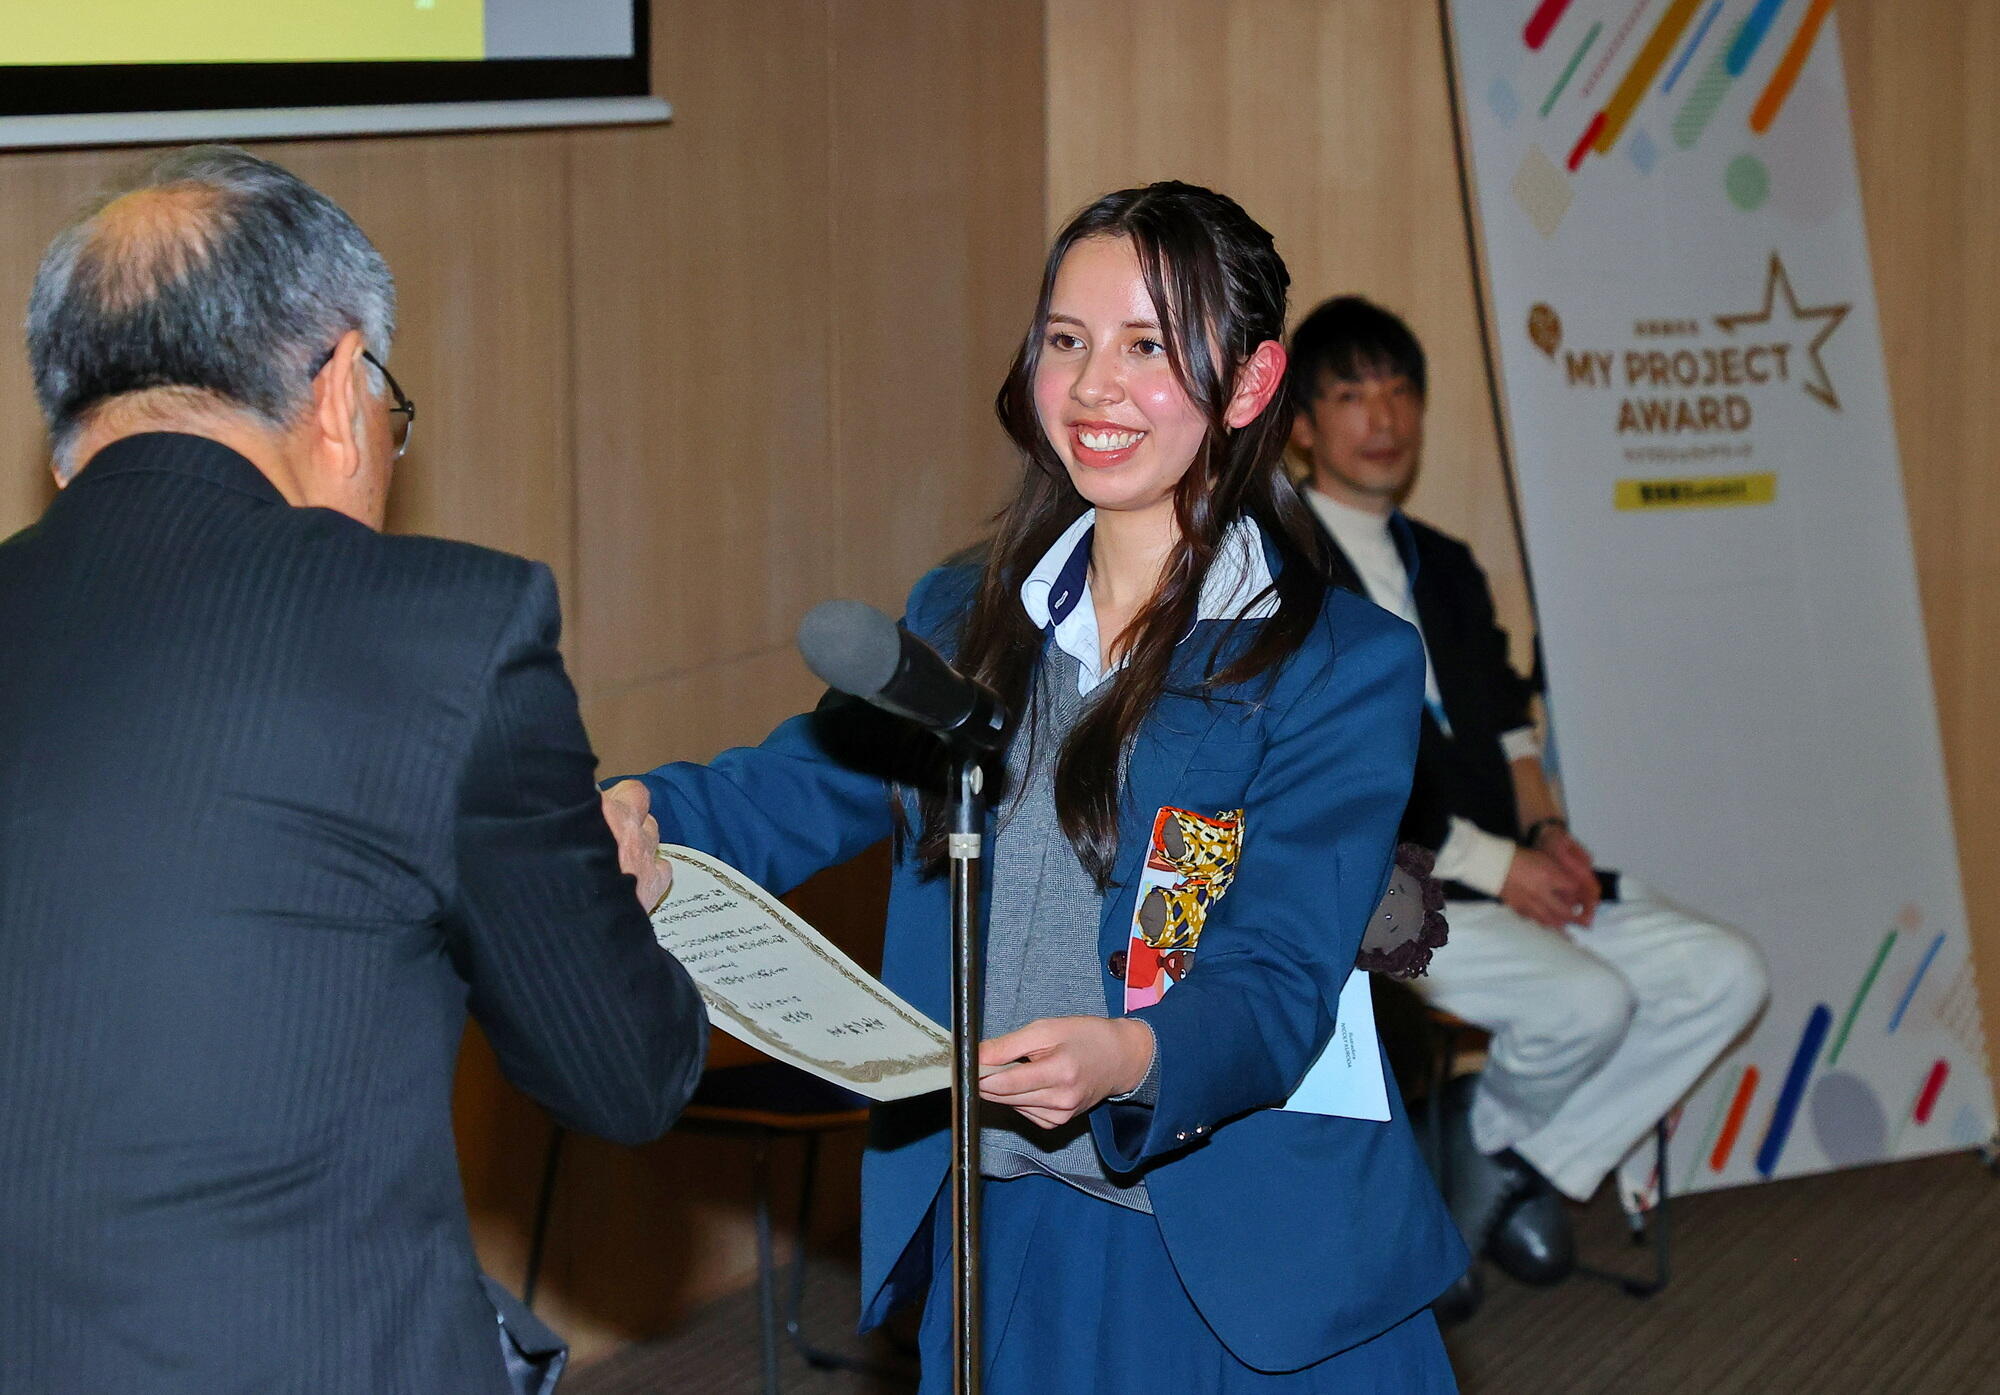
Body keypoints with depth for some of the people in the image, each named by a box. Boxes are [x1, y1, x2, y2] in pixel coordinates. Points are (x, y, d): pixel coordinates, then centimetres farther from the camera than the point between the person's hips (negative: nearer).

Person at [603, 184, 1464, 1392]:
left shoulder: (1343, 667, -8)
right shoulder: (963, 622, 10)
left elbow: (1277, 987, -15)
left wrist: (1127, 1058, -36)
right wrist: (635, 811, -17)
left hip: (1242, 1260, -4)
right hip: (994, 1244, 5)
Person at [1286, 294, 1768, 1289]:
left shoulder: (1446, 568, 21)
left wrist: (1545, 834, -2)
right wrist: (1491, 861, -16)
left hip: (1504, 873, 8)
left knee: (1726, 978, -6)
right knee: (1586, 1001, -30)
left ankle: (1529, 1162, 2)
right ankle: (1487, 1154, 2)